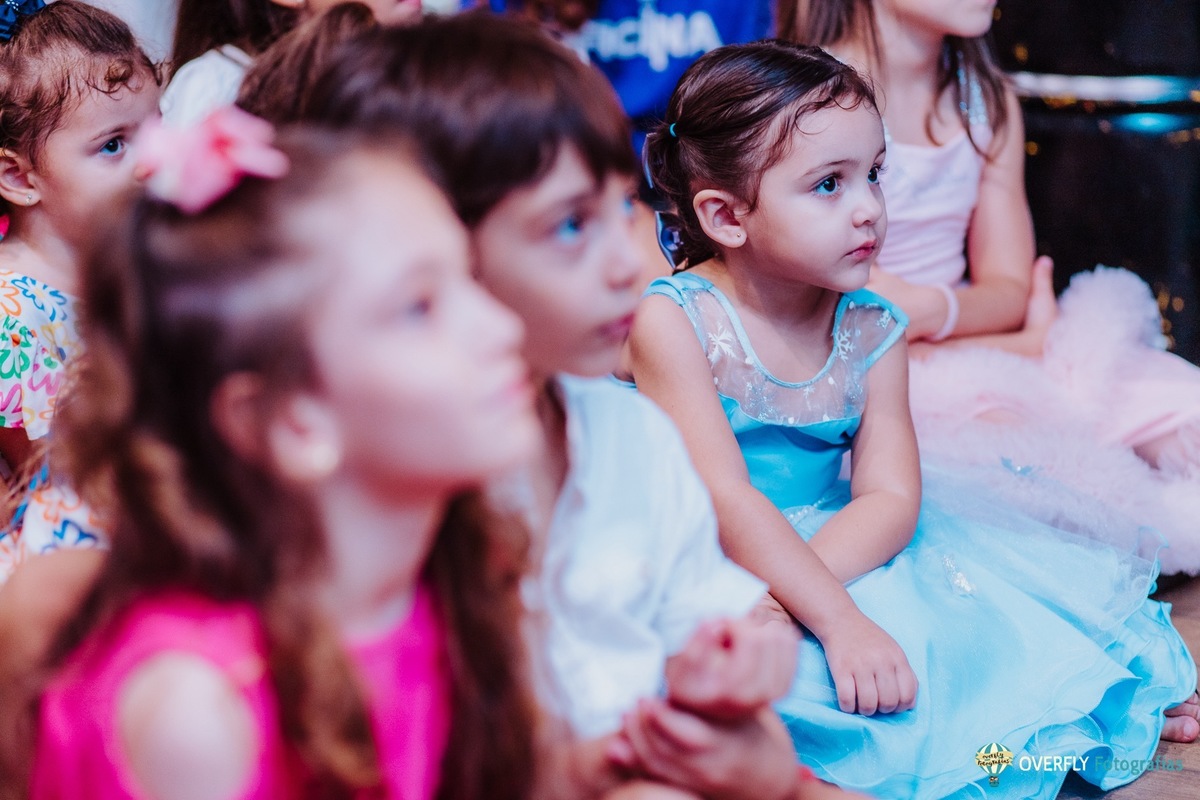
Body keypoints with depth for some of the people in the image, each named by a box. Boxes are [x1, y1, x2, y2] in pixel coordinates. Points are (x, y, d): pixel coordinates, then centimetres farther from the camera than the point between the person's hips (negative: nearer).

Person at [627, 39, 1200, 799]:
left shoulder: (874, 332, -3)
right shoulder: (674, 322, -17)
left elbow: (891, 500, -10)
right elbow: (723, 497, -24)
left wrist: (778, 594, -27)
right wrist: (838, 620, -32)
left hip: (845, 547, 5)